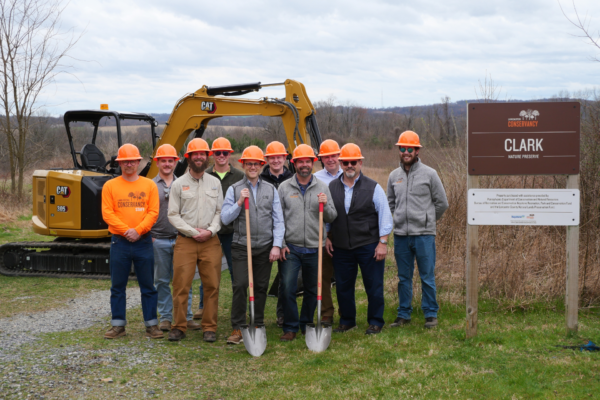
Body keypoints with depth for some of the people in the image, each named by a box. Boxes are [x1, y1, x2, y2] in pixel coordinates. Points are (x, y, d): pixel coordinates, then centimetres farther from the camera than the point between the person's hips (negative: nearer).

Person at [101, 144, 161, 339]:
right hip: (119, 242, 0)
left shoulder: (149, 185, 5)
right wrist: (125, 230, -14)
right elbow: (107, 213, -3)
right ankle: (118, 325, 14)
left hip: (143, 241, 0)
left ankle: (151, 324, 11)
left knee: (148, 285, 4)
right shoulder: (110, 186, 4)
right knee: (118, 286, 6)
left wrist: (138, 230, -15)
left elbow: (153, 212, -2)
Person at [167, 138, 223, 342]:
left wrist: (210, 231, -7)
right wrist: (193, 231, -8)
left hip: (210, 241, 2)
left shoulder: (215, 183, 11)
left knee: (212, 285, 2)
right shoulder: (178, 184, 4)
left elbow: (220, 211, 9)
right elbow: (173, 215, 1)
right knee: (181, 285, -3)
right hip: (185, 241, -2)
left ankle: (210, 327, 11)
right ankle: (179, 327, 8)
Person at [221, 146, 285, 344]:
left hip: (265, 248, 2)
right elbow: (225, 219, 0)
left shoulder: (271, 189, 9)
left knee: (261, 287, 6)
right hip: (242, 247, -2)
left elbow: (278, 221, 8)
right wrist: (239, 203, -14)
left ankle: (258, 326, 18)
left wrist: (277, 245, -1)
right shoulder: (234, 189, 4)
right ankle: (238, 328, -1)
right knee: (240, 286, -9)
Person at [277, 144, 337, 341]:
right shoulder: (284, 187, 4)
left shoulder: (322, 188, 7)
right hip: (291, 247, -1)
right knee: (288, 288, -8)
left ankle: (306, 324, 26)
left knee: (312, 289, 10)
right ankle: (290, 327, 2)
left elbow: (332, 217, 6)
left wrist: (325, 205, -14)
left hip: (314, 248, 2)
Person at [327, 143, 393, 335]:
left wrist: (383, 242, -6)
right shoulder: (332, 187, 7)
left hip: (368, 245, -3)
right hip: (341, 247, 3)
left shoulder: (373, 187, -2)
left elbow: (384, 216, -1)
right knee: (343, 286, 10)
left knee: (373, 286, 3)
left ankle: (375, 322, 16)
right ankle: (347, 321, 25)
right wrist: (327, 237, 10)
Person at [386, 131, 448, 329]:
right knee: (404, 277, 10)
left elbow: (442, 203, 6)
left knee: (427, 277, 1)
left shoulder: (429, 174, -2)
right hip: (400, 234, 4)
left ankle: (431, 314, 12)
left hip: (424, 234, -4)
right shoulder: (394, 176, 10)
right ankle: (404, 314, 19)